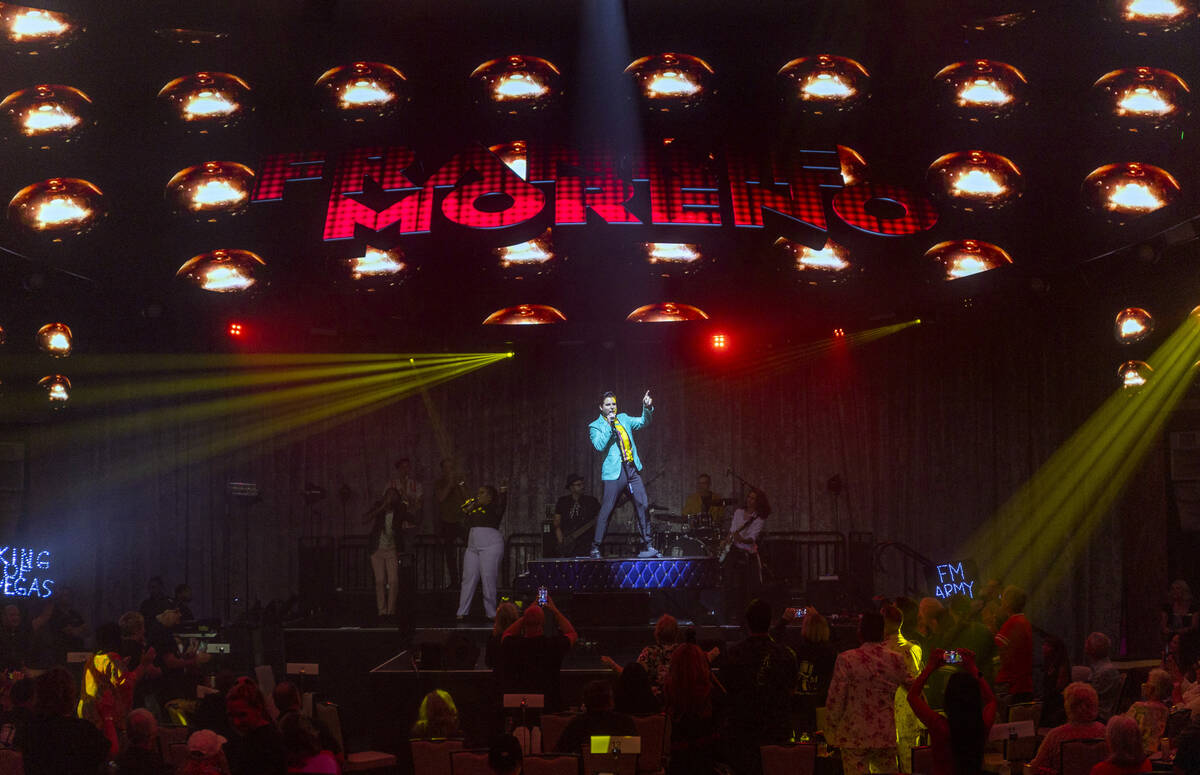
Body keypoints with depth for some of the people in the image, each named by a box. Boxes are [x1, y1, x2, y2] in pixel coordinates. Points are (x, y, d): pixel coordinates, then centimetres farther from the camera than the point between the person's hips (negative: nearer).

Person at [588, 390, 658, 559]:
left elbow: (643, 422, 11)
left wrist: (647, 408, -7)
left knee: (643, 505, 0)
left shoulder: (623, 418, 17)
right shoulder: (595, 426, 2)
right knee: (606, 510, -8)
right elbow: (599, 446, -12)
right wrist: (609, 426, -14)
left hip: (632, 469, 5)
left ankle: (647, 546, 6)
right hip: (614, 472, -5)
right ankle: (595, 548, 0)